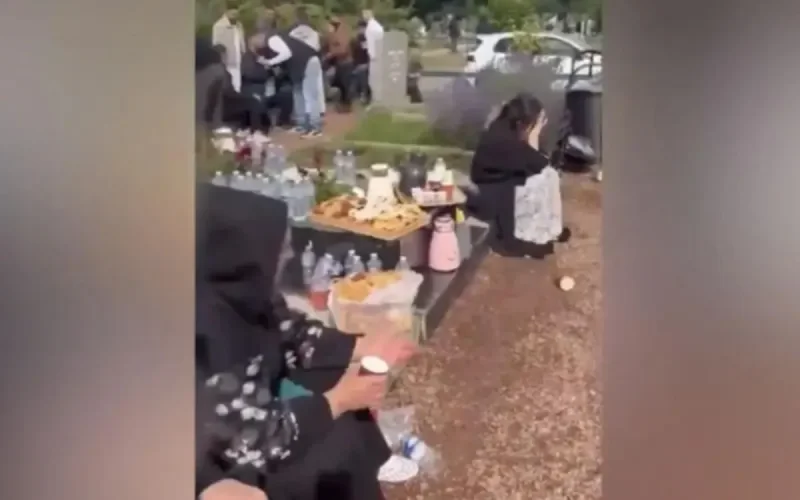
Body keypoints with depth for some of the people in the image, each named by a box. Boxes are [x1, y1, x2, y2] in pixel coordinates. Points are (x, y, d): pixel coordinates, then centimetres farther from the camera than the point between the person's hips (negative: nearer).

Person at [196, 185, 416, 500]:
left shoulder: (239, 291, -11)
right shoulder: (208, 332, -36)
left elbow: (292, 337, 7)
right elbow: (253, 441, -31)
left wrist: (362, 347, 1)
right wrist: (338, 400, -23)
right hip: (220, 460, -8)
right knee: (340, 448, -11)